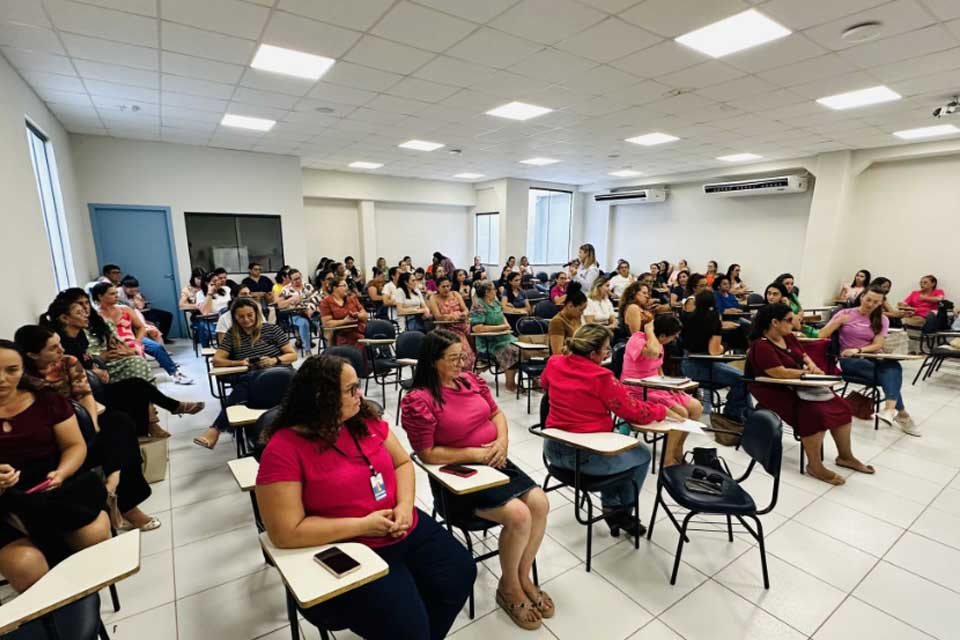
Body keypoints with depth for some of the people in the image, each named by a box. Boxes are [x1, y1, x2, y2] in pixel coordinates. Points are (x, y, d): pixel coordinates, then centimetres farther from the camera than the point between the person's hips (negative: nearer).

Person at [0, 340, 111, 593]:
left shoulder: (47, 401, 7)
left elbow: (75, 445, 7)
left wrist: (60, 474, -15)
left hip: (57, 488, 1)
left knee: (95, 534, -28)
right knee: (24, 565, -30)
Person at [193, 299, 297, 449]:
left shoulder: (271, 329, 6)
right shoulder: (232, 335, 13)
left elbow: (293, 355, 4)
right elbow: (216, 360, 8)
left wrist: (275, 360, -16)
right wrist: (239, 362, -11)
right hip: (250, 381, 3)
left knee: (247, 380, -33)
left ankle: (216, 429, -34)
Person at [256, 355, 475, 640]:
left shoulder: (365, 419, 0)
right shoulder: (284, 449, -17)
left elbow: (402, 463, 8)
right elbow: (286, 533, -19)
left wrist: (405, 505, -12)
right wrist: (362, 525, -20)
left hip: (408, 530, 6)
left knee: (461, 572, 2)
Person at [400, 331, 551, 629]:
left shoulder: (471, 380, 3)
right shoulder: (418, 400, -17)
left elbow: (497, 413, 13)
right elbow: (428, 454, -16)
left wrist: (502, 441, -7)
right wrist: (475, 454, -17)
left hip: (494, 462, 7)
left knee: (540, 503, -10)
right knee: (518, 515, -21)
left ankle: (524, 577, 15)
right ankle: (508, 587, 9)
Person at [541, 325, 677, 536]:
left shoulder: (554, 363, -2)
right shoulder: (601, 377, -20)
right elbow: (636, 412, -11)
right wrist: (664, 411, 6)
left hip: (553, 448, 7)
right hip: (585, 455, -7)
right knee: (642, 455, 19)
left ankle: (611, 504, 39)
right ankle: (619, 510, 30)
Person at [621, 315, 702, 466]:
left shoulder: (659, 344, 8)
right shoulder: (636, 340, -19)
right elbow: (653, 353, -43)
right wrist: (649, 330, -25)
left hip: (656, 389, 9)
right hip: (638, 394, -9)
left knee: (696, 407, 0)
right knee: (681, 413, -22)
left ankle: (677, 452, 16)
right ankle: (668, 460, -3)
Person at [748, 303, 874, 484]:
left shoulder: (788, 336, 7)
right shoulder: (761, 346, -22)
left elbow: (804, 356, 15)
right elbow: (780, 373, -26)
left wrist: (812, 366, -8)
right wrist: (809, 373, -17)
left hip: (797, 386, 9)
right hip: (776, 392, -9)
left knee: (840, 405, -1)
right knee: (815, 412, -27)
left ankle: (845, 456, 15)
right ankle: (814, 465, -12)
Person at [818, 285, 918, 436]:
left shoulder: (882, 320, 12)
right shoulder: (845, 313, 4)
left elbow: (877, 345, 0)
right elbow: (821, 335, -4)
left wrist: (857, 350, -19)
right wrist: (839, 322, -17)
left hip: (873, 358, 3)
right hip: (849, 360, -2)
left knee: (893, 366, -34)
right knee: (888, 373, -30)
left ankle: (890, 408, -47)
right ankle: (902, 413, -26)